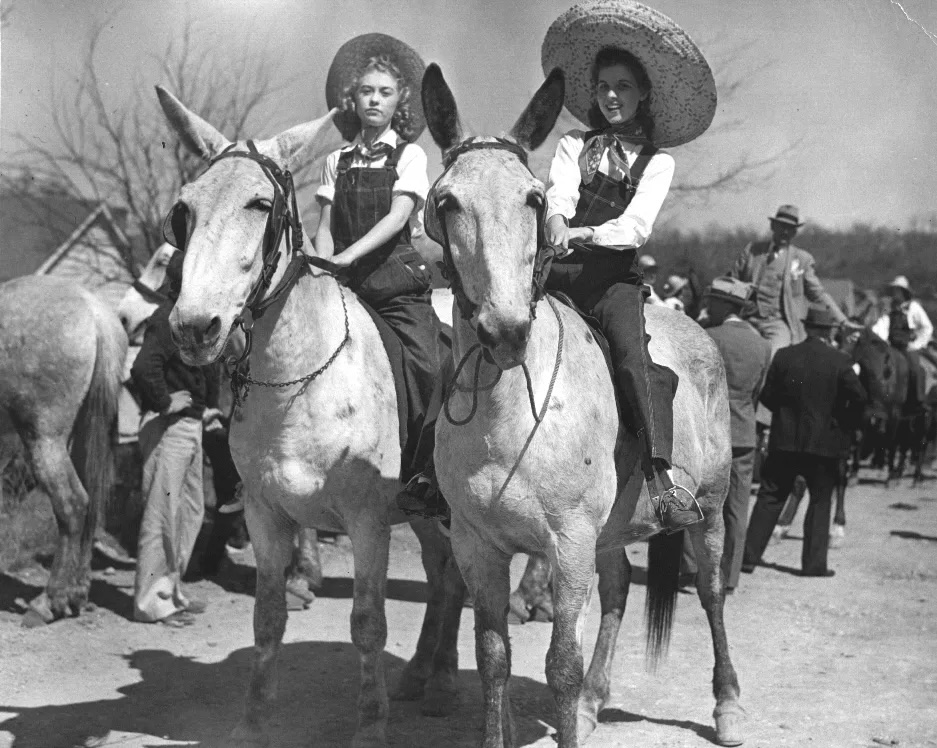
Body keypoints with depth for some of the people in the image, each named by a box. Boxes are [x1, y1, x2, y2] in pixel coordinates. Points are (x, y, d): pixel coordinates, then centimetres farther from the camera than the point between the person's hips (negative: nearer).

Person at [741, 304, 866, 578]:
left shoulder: (784, 356, -1)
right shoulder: (840, 361, -8)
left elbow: (767, 395, 2)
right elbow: (859, 397, -13)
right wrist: (846, 423, 3)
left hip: (785, 441, 2)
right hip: (825, 442, -2)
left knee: (769, 498, 9)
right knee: (820, 500, 11)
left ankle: (749, 556, 7)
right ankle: (814, 562, 10)